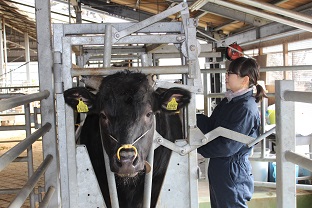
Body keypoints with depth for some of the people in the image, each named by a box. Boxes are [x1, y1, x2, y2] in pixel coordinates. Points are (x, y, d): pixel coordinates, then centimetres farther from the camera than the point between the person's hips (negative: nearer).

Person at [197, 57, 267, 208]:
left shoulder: (247, 109, -21)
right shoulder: (228, 101, 7)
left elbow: (228, 146, -23)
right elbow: (211, 126, 5)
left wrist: (198, 147, -14)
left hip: (232, 174, -9)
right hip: (218, 170, 9)